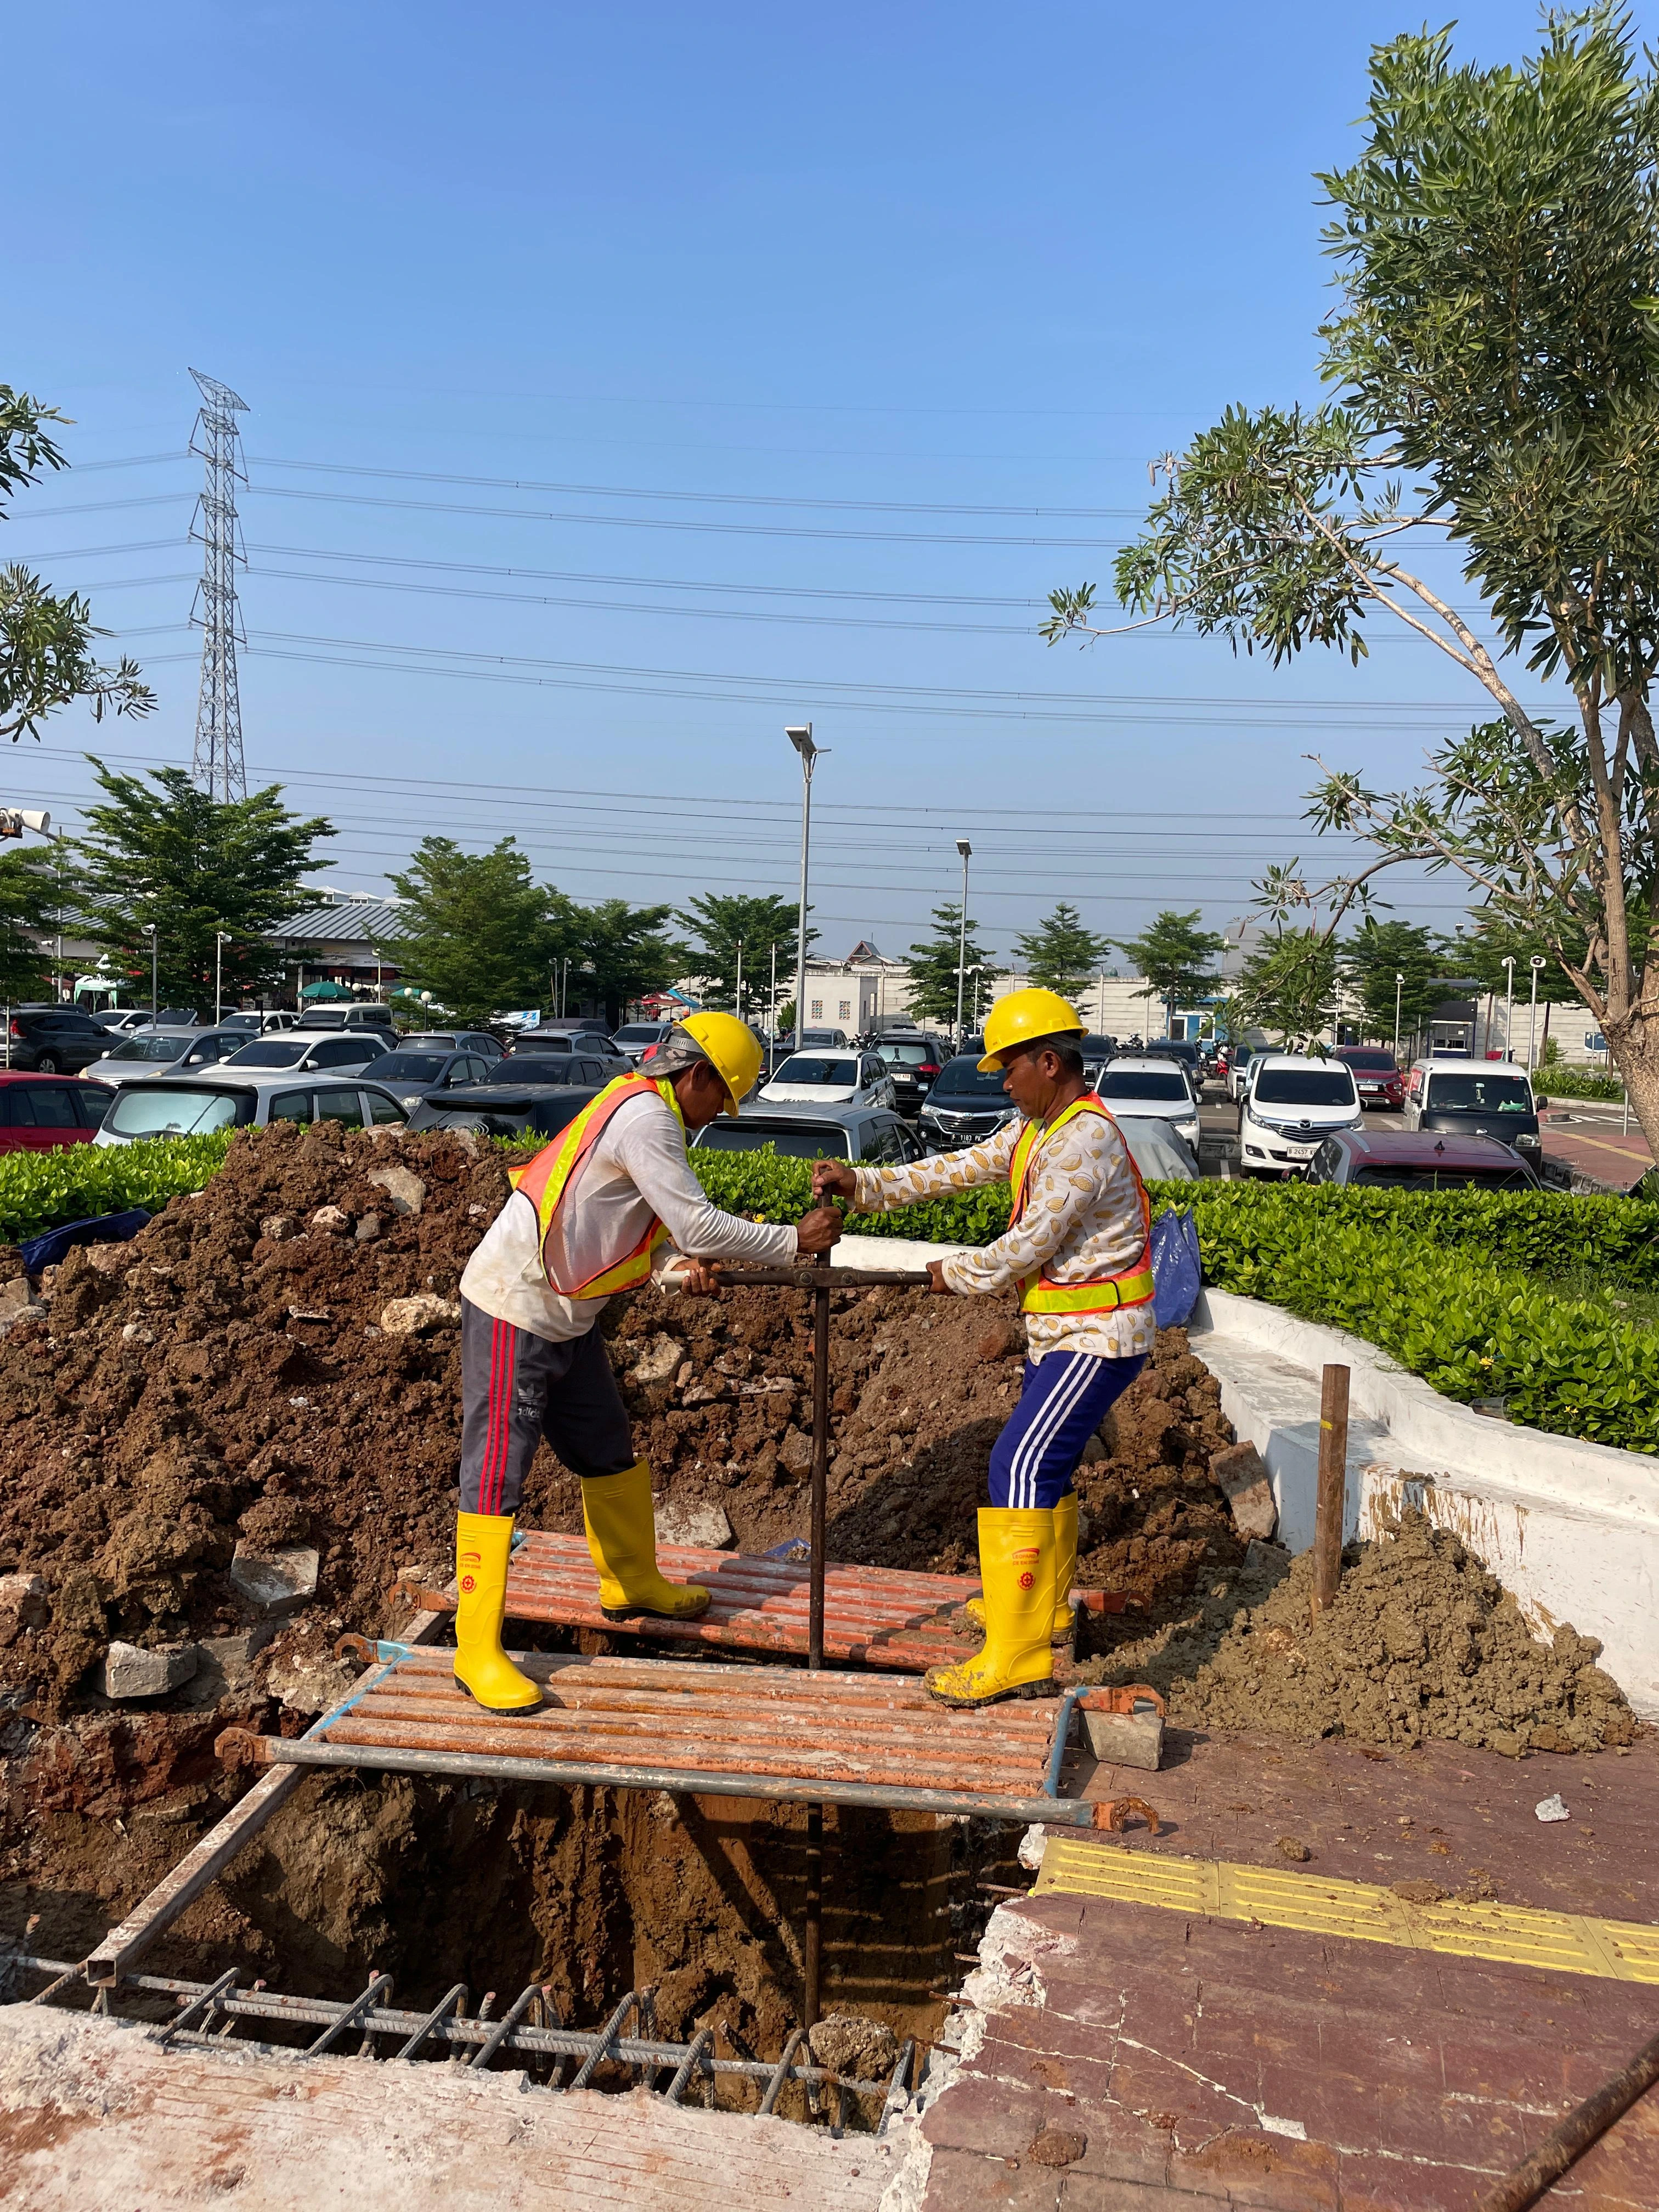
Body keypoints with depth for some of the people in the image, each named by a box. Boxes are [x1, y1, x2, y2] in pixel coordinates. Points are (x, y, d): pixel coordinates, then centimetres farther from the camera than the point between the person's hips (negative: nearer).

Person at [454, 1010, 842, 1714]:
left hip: (565, 1318, 11)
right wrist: (793, 1241, -13)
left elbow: (635, 1223, 14)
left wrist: (674, 1266, -5)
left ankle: (632, 1584, 39)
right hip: (513, 1312, -11)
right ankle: (477, 1650, 4)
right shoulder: (645, 1116, -19)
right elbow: (698, 1226, -22)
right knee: (496, 1474, -4)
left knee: (609, 1453, 21)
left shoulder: (640, 1109, 13)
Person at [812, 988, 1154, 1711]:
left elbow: (1030, 1244, -21)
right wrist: (862, 1184, 1)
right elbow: (959, 1169, 9)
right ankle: (1044, 1609, 37)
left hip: (1095, 1339, -10)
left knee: (1021, 1468, -16)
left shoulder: (1086, 1140, -21)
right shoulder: (1034, 1130, 11)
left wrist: (958, 1274, -5)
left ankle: (1018, 1658, -15)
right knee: (1043, 1462, 20)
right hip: (1060, 1332, 10)